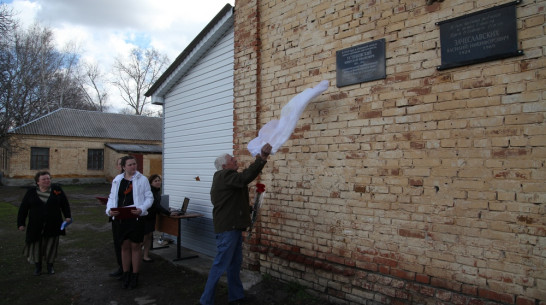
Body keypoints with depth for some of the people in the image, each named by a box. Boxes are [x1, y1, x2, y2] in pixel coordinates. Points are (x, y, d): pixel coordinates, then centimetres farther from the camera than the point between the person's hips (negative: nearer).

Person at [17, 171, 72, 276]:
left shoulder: (57, 189, 0)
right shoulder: (31, 192, 1)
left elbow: (65, 204, 6)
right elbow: (23, 208, 5)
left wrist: (67, 216, -2)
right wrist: (21, 223, 2)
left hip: (52, 225, 0)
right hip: (36, 226, 0)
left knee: (51, 245, 6)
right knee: (36, 245, 7)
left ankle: (50, 266, 23)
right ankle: (37, 266, 25)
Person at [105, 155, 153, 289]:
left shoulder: (142, 179, -3)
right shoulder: (117, 180, 7)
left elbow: (149, 198, -1)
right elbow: (112, 197, 11)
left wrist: (141, 209, -18)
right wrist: (110, 210, -7)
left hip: (136, 217, -3)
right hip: (121, 218, 3)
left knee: (135, 246, 5)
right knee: (125, 246, 12)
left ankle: (135, 276, 19)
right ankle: (126, 275, 26)